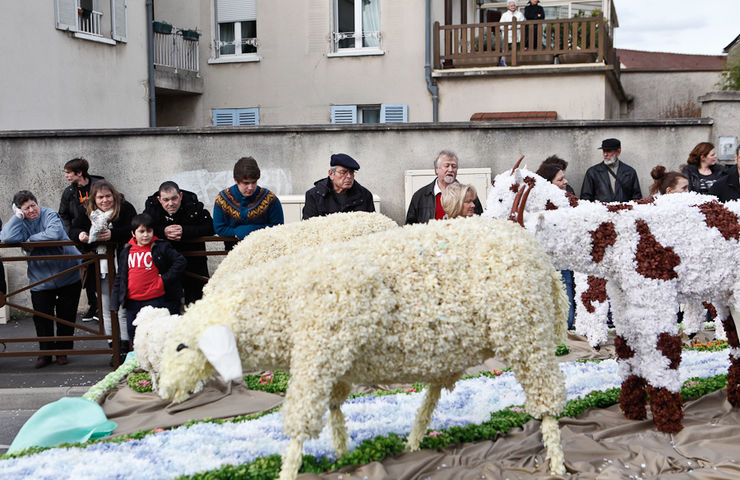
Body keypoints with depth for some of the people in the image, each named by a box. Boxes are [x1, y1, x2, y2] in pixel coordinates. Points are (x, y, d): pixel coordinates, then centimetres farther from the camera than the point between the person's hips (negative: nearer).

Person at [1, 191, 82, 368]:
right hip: (41, 280, 2)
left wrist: (31, 239, -15)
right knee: (42, 318, 1)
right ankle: (45, 352, 16)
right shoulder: (20, 223, 1)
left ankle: (62, 351, 20)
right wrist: (18, 216, -15)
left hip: (68, 273, -2)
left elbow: (54, 234, -28)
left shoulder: (50, 215, -8)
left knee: (66, 316, 6)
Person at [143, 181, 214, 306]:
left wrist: (184, 231, -32)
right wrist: (163, 232, -29)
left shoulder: (193, 205, -17)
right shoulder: (152, 206, -11)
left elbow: (210, 228, -21)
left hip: (192, 257, -1)